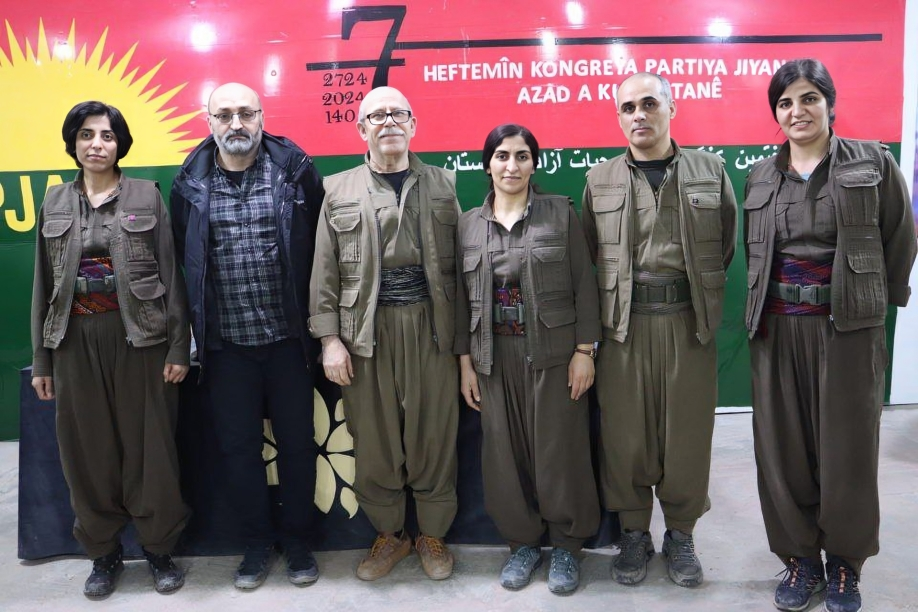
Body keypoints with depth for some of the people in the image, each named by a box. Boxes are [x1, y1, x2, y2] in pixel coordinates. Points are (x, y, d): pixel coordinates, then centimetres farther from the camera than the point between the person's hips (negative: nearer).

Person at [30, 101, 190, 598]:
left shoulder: (147, 196, 1)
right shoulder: (55, 202, 9)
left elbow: (170, 274, -2)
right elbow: (44, 283, 11)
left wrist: (178, 347, -7)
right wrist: (41, 358, 8)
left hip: (140, 335, -2)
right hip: (76, 339, 3)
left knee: (149, 446, 4)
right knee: (88, 450, 9)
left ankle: (159, 548, 22)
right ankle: (103, 553, 27)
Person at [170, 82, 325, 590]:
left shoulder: (296, 171, -3)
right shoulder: (190, 184, 2)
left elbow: (321, 248, 0)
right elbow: (182, 260, 9)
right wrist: (193, 326, 7)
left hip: (287, 337, -1)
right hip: (225, 343, 2)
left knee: (297, 441, 9)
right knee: (237, 446, 10)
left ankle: (296, 539, 28)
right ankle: (257, 542, 29)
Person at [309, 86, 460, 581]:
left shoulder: (442, 184, 9)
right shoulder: (339, 191, 7)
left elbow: (458, 262, 6)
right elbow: (325, 270, 4)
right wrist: (329, 338, -4)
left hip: (429, 326, 0)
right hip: (365, 329, 0)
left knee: (433, 437, 6)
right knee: (374, 439, 7)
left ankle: (433, 535, 24)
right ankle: (389, 534, 26)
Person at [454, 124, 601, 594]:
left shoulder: (561, 213, -1)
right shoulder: (468, 224, 6)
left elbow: (584, 285, -3)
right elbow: (461, 296, 7)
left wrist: (585, 350, -8)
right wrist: (465, 360, 4)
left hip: (554, 353, -2)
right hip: (494, 357, 3)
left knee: (559, 449, 5)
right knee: (505, 452, 9)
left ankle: (566, 545, 24)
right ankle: (522, 541, 28)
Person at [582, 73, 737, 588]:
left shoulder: (711, 170, 6)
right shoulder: (600, 180, 6)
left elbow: (726, 243, 12)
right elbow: (588, 254, 10)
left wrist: (702, 293, 10)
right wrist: (617, 297, 5)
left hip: (690, 320, 0)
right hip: (624, 321, 0)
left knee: (688, 432, 7)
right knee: (626, 433, 5)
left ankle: (681, 535, 26)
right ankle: (635, 534, 24)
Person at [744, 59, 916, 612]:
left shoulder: (873, 164, -1)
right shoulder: (761, 177, 8)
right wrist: (768, 307, 7)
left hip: (848, 330, -2)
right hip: (777, 330, 3)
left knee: (846, 451, 6)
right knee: (783, 450, 7)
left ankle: (845, 563, 26)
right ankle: (801, 559, 24)